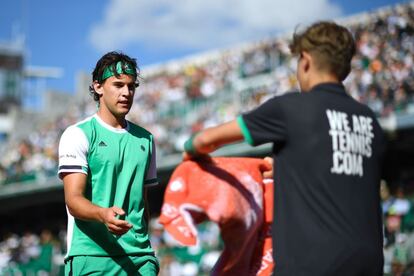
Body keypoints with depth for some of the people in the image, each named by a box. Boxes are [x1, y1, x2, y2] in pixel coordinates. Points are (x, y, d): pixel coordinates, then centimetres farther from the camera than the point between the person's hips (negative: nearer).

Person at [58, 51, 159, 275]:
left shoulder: (145, 139, 17)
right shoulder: (78, 134, 0)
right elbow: (73, 200, -10)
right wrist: (103, 214, -30)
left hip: (138, 257, 4)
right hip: (90, 256, -4)